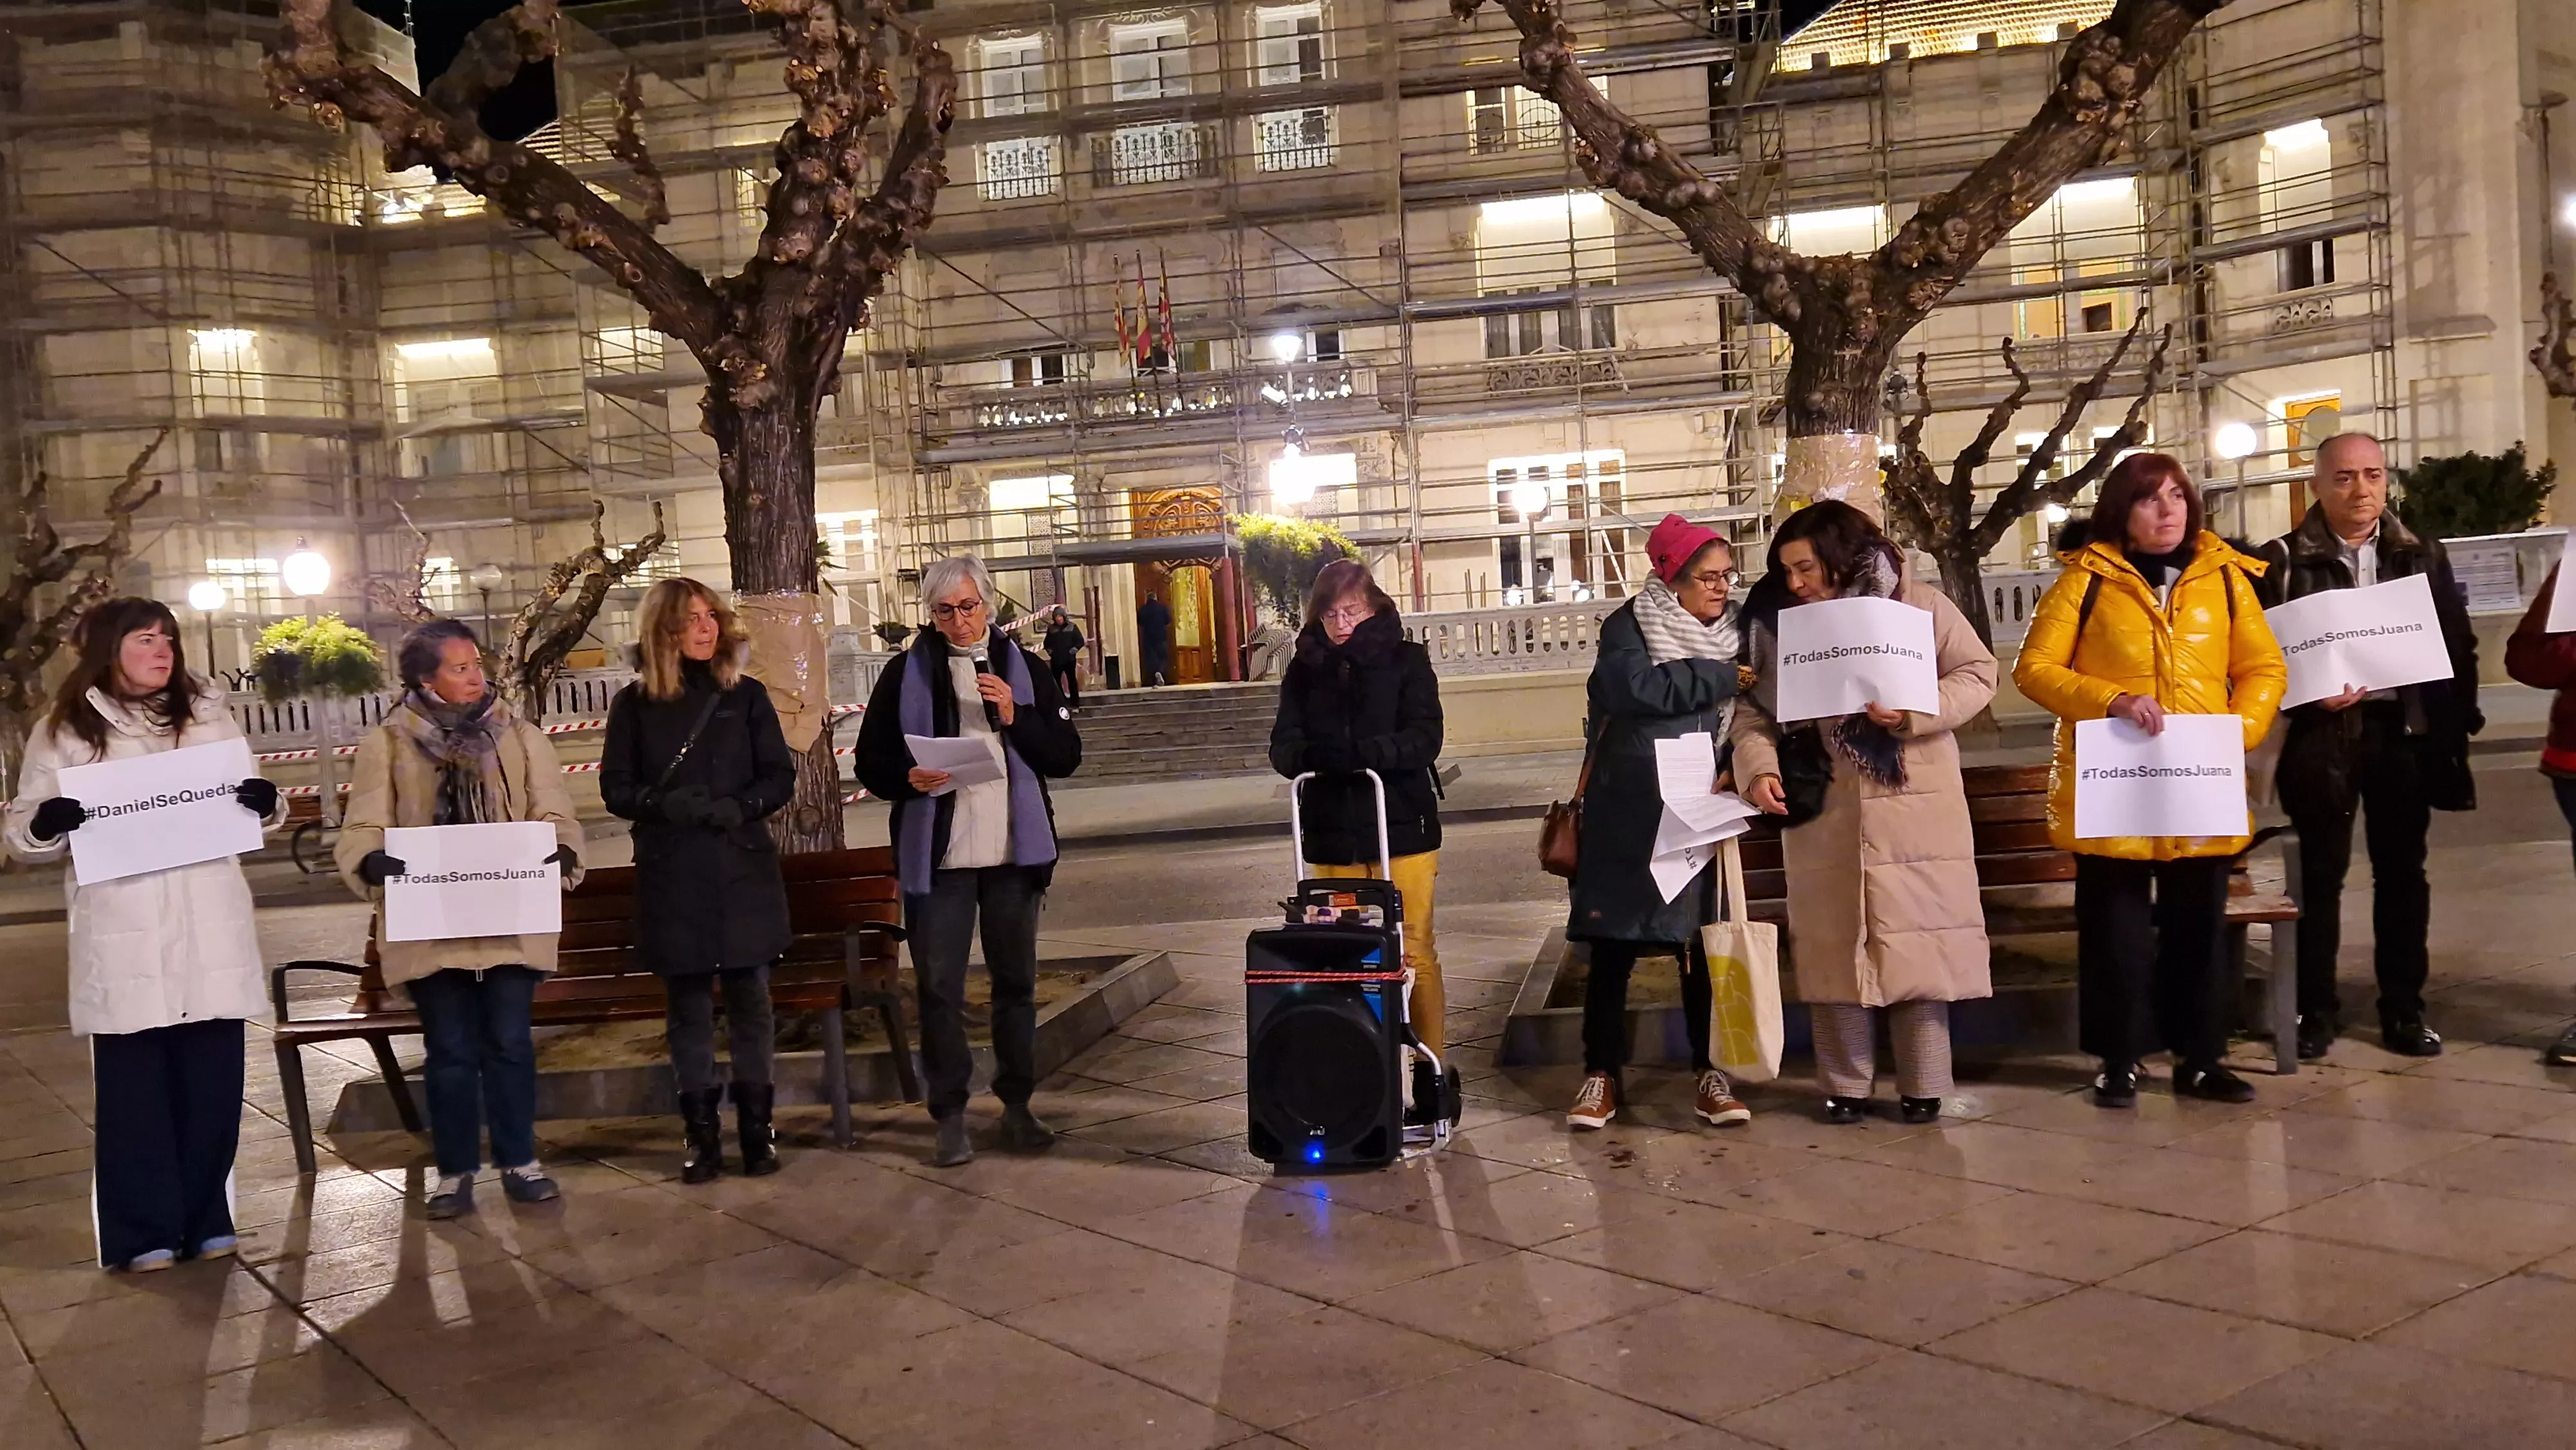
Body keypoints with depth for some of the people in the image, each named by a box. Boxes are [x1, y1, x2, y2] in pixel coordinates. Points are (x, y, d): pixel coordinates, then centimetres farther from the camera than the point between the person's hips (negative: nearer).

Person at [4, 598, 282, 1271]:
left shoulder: (207, 714, 12)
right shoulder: (65, 730, 5)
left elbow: (250, 805, 17)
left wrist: (267, 802, -6)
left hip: (212, 929, 2)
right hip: (123, 937, -2)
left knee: (213, 1081, 6)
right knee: (134, 1086, 2)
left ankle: (205, 1219, 18)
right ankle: (145, 1233, 11)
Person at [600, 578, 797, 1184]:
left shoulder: (747, 695, 5)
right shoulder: (634, 704, 4)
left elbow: (781, 777, 4)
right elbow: (615, 788, 3)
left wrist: (741, 805, -16)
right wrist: (661, 802, -18)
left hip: (743, 870, 0)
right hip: (671, 876, 0)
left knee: (749, 998, 3)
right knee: (688, 1004, 5)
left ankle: (757, 1125, 14)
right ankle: (702, 1133, 14)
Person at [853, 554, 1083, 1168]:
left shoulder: (1023, 668, 7)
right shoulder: (906, 673, 2)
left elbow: (1066, 755, 3)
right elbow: (870, 763, 4)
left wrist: (1016, 717, -12)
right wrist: (908, 778, -17)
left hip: (1015, 851, 2)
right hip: (936, 856, -2)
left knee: (1016, 983, 10)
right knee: (940, 990, -1)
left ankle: (1017, 1106, 22)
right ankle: (949, 1116, 8)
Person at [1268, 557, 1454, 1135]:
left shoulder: (1405, 660, -1)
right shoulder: (1305, 670, 7)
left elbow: (1424, 739, -11)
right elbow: (1284, 749, 1)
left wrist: (1359, 751, -26)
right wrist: (1318, 756, -21)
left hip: (1403, 827, -2)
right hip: (1332, 834, 3)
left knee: (1414, 952, 2)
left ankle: (1433, 1071, 10)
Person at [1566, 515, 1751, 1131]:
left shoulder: (1735, 631, 9)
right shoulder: (1630, 625, -4)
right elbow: (1637, 686, -22)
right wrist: (1719, 678, -13)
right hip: (1627, 813, -3)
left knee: (1703, 942, 4)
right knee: (1613, 944, 1)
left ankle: (1709, 1073, 14)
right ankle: (1602, 1074, 11)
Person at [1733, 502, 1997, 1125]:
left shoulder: (1919, 604, -4)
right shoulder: (1777, 621, 3)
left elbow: (1978, 673, -2)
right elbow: (1755, 709, 3)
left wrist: (1914, 713, -17)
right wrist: (1760, 766, -15)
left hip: (1914, 808, -2)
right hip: (1824, 815, 2)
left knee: (1918, 943, 2)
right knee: (1835, 946, 6)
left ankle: (1923, 1088, 13)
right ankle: (1845, 1087, 17)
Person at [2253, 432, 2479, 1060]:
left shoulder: (2423, 555, 9)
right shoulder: (2283, 559, -2)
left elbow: (2458, 642, 9)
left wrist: (2457, 720, -1)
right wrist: (2309, 697, -17)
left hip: (2404, 729, 3)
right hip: (2323, 734, -3)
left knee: (2402, 871, 10)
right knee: (2321, 873, 4)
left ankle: (2404, 1008, 19)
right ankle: (2316, 1008, 13)